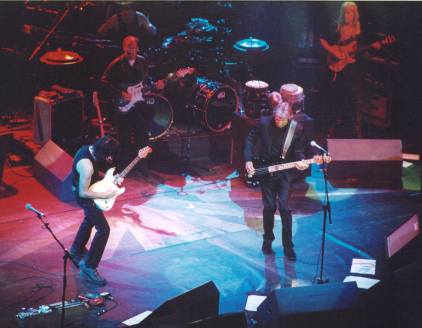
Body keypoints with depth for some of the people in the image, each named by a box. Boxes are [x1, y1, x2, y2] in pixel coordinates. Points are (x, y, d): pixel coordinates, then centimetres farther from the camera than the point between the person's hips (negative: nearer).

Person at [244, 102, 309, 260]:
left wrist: (301, 161, -20)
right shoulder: (264, 122, -10)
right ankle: (268, 239, 26)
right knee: (269, 207, 3)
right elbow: (250, 139, 3)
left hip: (285, 172, -1)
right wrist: (248, 160, -3)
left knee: (284, 208, -5)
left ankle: (288, 246, 7)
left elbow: (299, 150, 0)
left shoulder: (297, 129, -10)